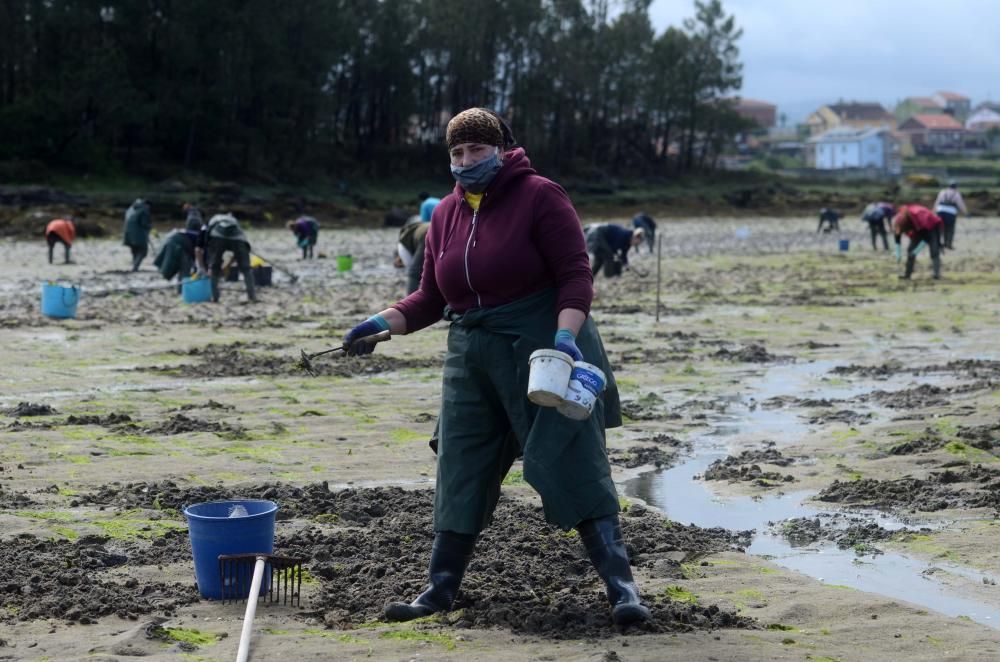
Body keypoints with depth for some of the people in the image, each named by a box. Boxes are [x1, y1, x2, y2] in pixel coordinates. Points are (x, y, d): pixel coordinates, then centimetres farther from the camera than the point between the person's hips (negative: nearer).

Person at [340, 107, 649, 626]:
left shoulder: (539, 196, -7)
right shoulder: (446, 214, 10)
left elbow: (575, 275, -11)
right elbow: (431, 298, 13)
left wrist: (565, 336, -25)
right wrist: (382, 323, -3)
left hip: (543, 350, -6)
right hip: (473, 361, 6)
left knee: (575, 467, -7)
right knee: (460, 472, 8)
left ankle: (620, 585, -3)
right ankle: (441, 588, 17)